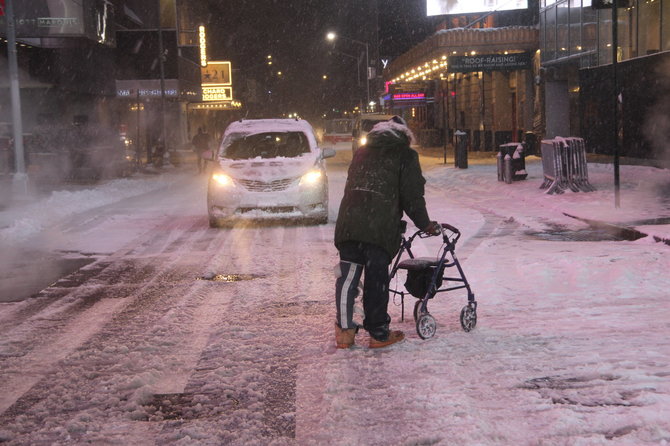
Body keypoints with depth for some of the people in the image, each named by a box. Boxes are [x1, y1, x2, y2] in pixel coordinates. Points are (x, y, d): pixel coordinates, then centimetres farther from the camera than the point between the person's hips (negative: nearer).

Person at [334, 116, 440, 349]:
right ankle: (378, 333, 10)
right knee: (377, 279, 1)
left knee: (347, 277, 8)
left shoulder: (362, 152, 26)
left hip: (348, 223, 5)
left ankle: (344, 330, 6)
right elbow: (412, 195, 4)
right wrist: (425, 224, 14)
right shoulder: (405, 155, 9)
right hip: (380, 228, -4)